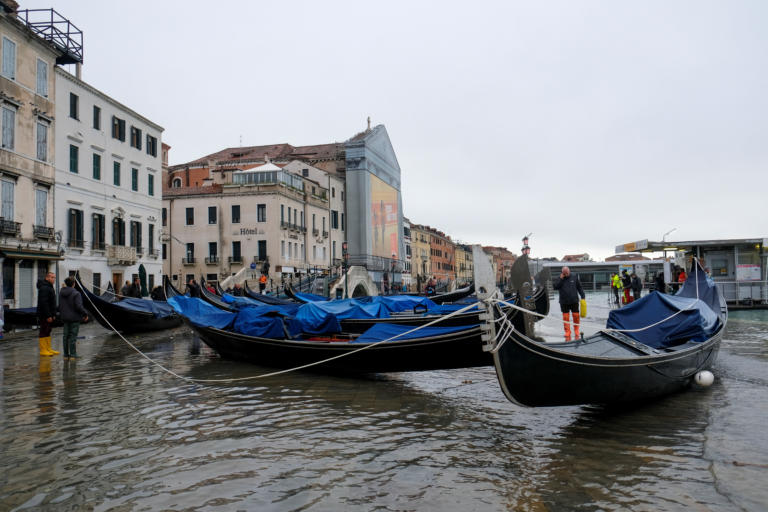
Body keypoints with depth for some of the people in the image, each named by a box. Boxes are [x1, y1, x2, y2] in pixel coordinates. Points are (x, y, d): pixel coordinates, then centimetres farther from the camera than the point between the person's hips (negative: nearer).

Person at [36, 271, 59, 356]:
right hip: (44, 315, -10)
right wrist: (48, 316, -24)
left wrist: (53, 314, 19)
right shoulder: (44, 288, -16)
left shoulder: (50, 287, 17)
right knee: (43, 332, -5)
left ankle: (48, 349, 18)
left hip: (49, 315, 11)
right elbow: (43, 303, -23)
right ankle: (43, 350, -2)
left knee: (48, 331, 13)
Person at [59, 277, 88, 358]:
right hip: (74, 318, -7)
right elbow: (79, 306, -20)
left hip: (65, 318, 7)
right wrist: (85, 314, -9)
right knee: (73, 336, -3)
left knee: (66, 335, 11)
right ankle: (73, 354, -1)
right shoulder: (76, 294, -15)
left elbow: (59, 306, 14)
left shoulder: (61, 293, 7)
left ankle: (66, 353, 16)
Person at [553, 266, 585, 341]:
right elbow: (555, 287, -10)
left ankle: (576, 334, 16)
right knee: (565, 318, 1)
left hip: (574, 301, 0)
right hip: (564, 302, 0)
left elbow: (580, 288, 10)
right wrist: (561, 279, -14)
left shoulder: (574, 278, 5)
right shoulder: (559, 279, 4)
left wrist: (583, 296, 4)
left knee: (576, 317, 0)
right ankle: (567, 335, 8)